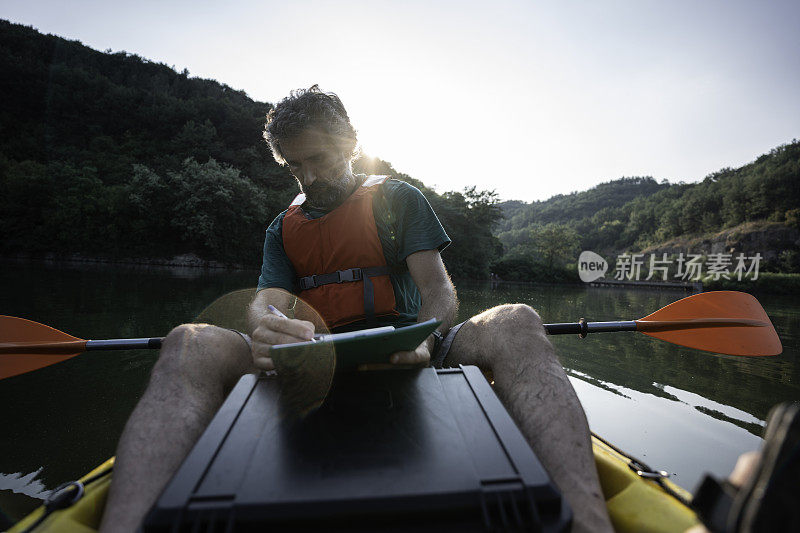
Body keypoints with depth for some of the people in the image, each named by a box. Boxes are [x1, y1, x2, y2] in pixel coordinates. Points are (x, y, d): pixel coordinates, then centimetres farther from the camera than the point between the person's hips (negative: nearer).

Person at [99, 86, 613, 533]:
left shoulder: (398, 199, 11)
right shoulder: (284, 229, 19)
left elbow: (438, 287, 0)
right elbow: (266, 301, 3)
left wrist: (422, 340, -24)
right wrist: (266, 330, -24)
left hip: (403, 364, -1)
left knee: (515, 324, -28)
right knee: (190, 345, -23)